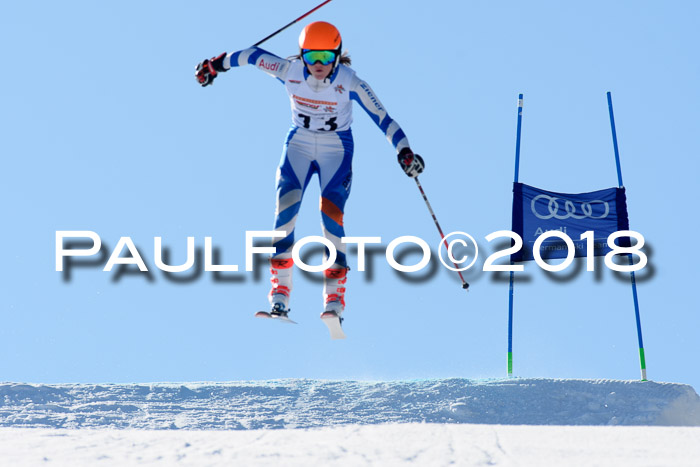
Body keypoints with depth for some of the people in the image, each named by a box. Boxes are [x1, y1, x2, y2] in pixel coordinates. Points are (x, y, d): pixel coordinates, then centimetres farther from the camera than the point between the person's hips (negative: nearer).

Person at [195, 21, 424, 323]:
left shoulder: (349, 83, -20)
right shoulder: (289, 72, -15)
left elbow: (382, 118, -19)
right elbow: (253, 55, 1)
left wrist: (405, 153, -28)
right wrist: (216, 65, 13)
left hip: (337, 149, -2)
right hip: (299, 145, 2)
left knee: (331, 210, -21)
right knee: (285, 207, -18)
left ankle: (334, 299, -17)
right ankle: (279, 294, -13)